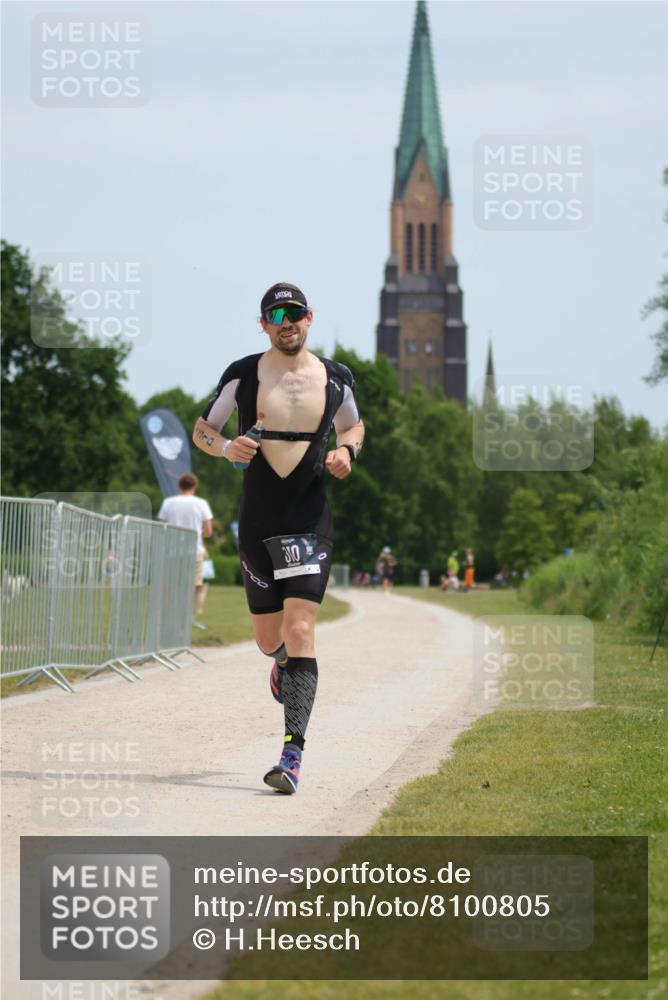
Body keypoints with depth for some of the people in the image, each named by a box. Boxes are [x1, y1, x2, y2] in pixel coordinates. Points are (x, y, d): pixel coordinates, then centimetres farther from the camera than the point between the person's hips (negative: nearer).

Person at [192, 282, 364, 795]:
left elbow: (353, 425, 22)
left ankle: (293, 752, -19)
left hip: (311, 520, -1)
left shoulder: (336, 377, 4)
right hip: (258, 521, 1)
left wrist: (346, 450, 0)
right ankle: (283, 660, 51)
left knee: (300, 632, -15)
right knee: (269, 639, 11)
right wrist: (226, 447, -13)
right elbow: (202, 430, 9)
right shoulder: (242, 375, 1)